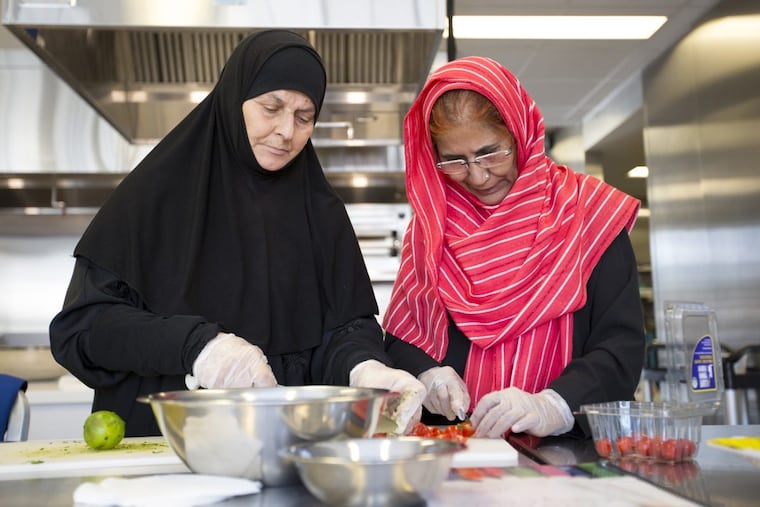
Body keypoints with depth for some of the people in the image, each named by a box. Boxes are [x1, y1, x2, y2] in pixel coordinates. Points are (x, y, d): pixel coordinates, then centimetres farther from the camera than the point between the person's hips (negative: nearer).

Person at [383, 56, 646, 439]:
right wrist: (427, 375, -9)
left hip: (565, 449, -2)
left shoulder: (586, 212, 0)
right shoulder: (430, 224, 9)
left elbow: (623, 344, -6)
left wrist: (552, 406, -21)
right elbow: (399, 338, 11)